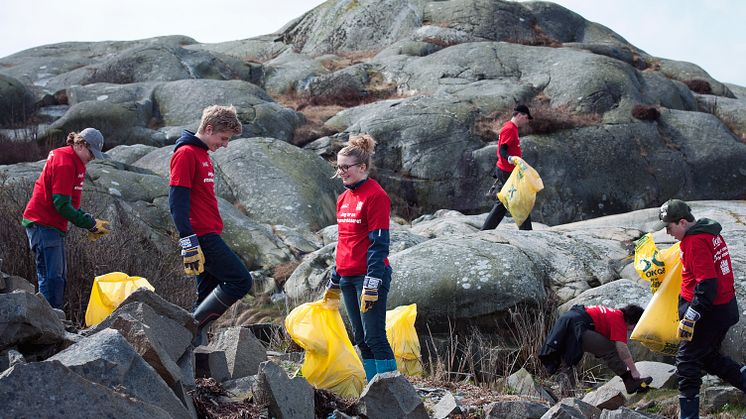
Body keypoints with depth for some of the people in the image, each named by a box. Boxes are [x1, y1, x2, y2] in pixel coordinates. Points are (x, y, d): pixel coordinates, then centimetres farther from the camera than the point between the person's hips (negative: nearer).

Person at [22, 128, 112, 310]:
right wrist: (90, 223, -17)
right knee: (52, 278, -12)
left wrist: (90, 222, 6)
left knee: (60, 277, 12)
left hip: (55, 226, 11)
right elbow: (62, 205, -22)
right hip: (43, 225, -11)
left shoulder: (75, 162, 14)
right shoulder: (65, 163, -18)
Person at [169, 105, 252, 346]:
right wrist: (189, 243, -22)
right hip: (202, 237, -10)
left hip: (210, 235, 10)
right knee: (240, 281, -12)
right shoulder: (185, 154, -11)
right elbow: (177, 201, -17)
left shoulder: (202, 154, 19)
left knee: (208, 294, 9)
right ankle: (195, 326, -9)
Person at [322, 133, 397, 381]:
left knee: (374, 337, -10)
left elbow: (379, 243, -15)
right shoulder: (343, 198, 14)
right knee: (361, 339, 10)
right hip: (347, 277, 8)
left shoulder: (375, 196, -11)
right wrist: (334, 281, 22)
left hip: (369, 276, -8)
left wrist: (372, 283, -20)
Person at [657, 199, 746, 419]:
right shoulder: (711, 233, 9)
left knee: (686, 360, -1)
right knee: (709, 357, 23)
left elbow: (707, 284, -27)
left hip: (710, 312, -10)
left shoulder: (696, 242, -21)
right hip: (725, 308, 10)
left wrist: (689, 318, -25)